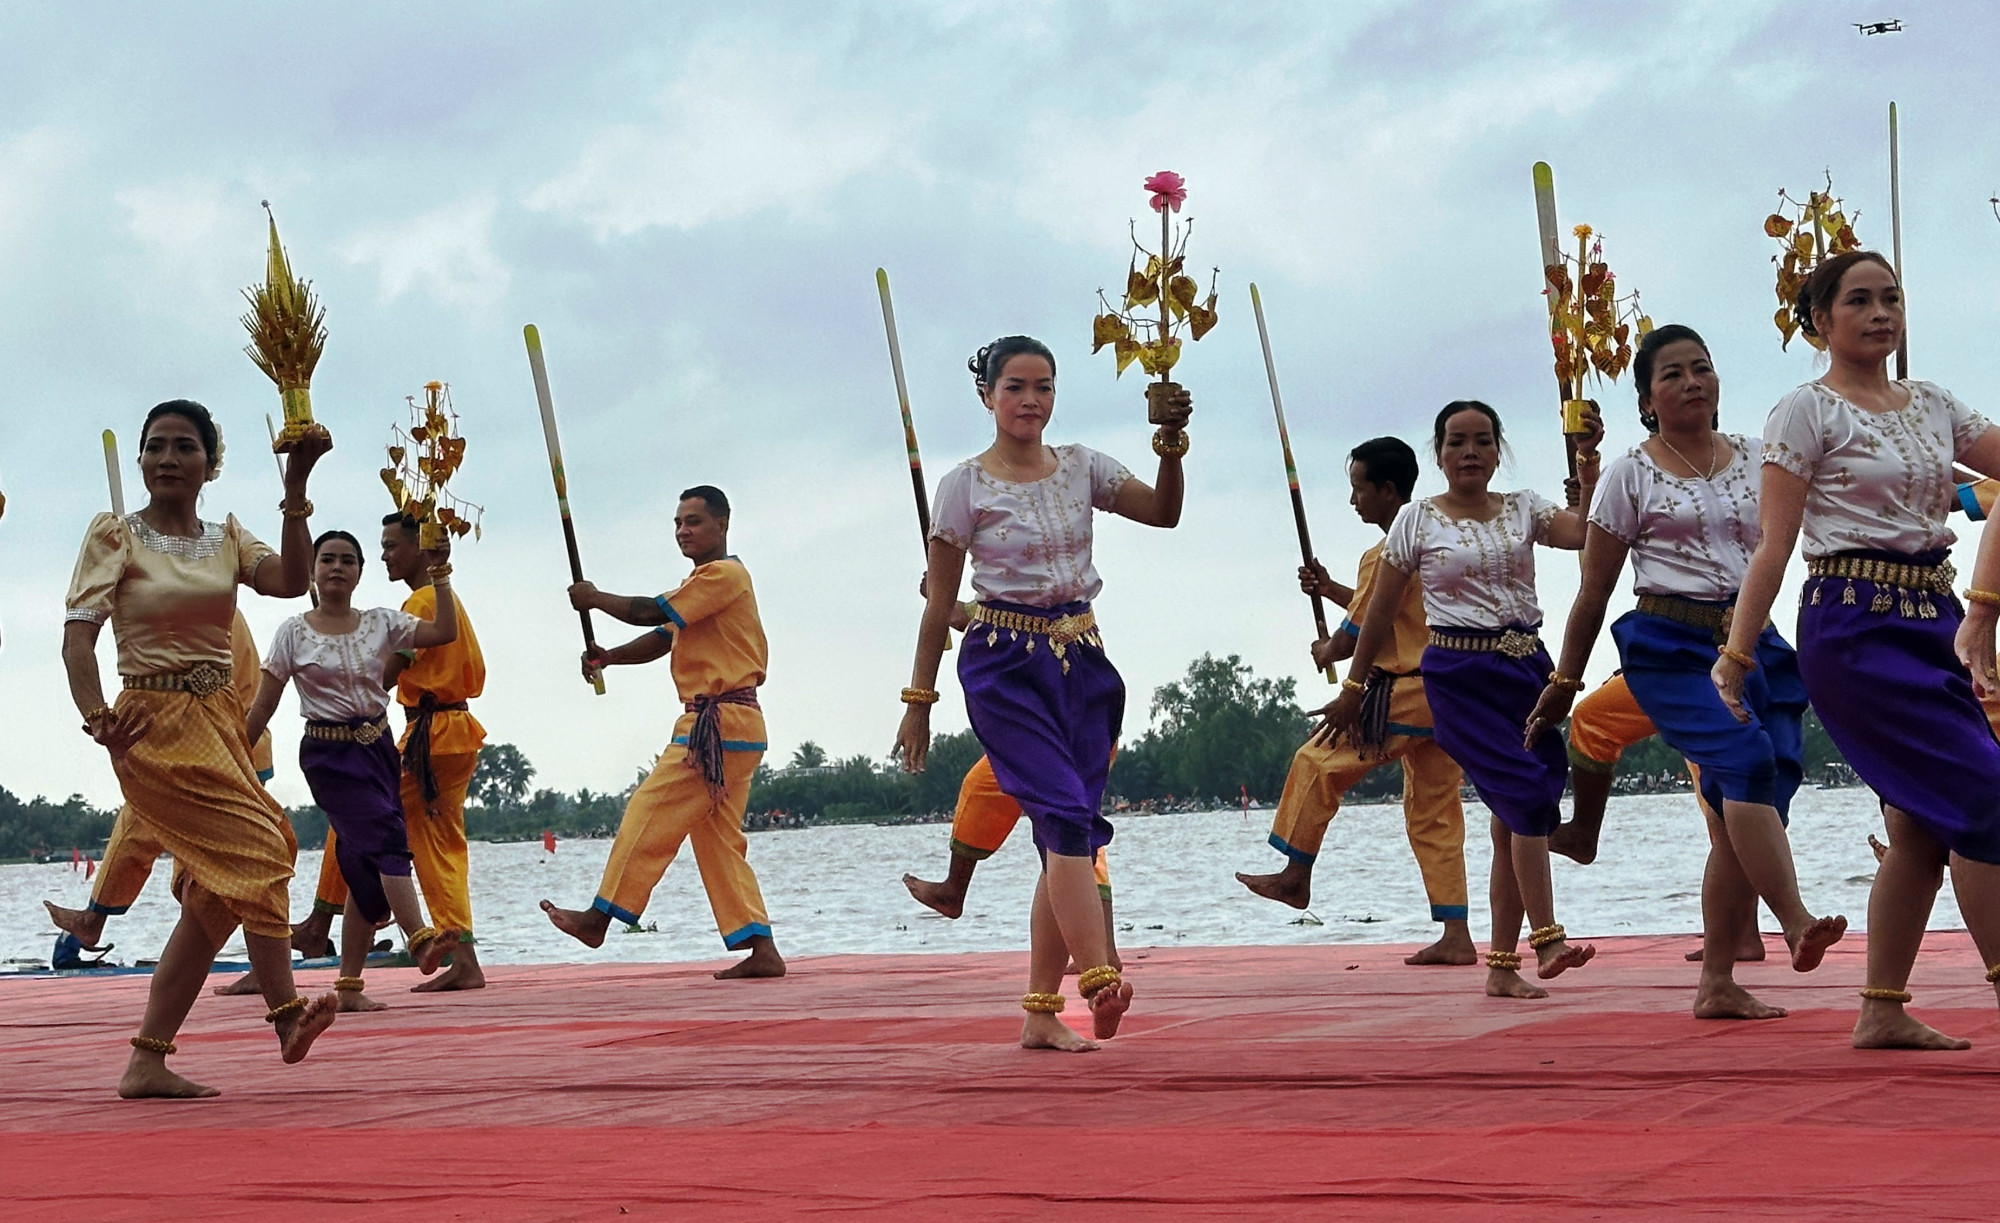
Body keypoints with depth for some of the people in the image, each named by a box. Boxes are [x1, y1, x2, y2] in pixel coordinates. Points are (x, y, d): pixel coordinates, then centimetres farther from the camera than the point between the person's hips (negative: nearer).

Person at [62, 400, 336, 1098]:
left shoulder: (227, 538, 12)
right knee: (256, 852, -16)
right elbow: (78, 634, -11)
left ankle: (148, 1062, 5)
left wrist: (296, 489, -14)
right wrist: (97, 718, -24)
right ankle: (287, 1013, -11)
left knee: (218, 890, 2)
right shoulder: (116, 535, -2)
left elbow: (290, 581, -7)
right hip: (156, 724, -6)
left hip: (220, 720, 6)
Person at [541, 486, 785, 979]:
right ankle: (761, 950, 4)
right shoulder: (703, 584, 25)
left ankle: (598, 918, -2)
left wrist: (595, 599, -2)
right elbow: (661, 639, 18)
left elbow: (652, 612, -16)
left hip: (718, 724, -11)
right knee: (717, 838, 8)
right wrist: (607, 658, 2)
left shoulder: (724, 574, -10)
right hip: (728, 726, 11)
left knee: (651, 814, -7)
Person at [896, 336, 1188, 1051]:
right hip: (1005, 666, -5)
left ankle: (1040, 1013, 8)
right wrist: (918, 700, -1)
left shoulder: (1080, 468, 9)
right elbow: (939, 602, 0)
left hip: (1080, 664, 5)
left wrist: (1172, 445, -14)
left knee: (1068, 833, 2)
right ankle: (1099, 977, -31)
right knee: (1066, 814, -22)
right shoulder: (966, 486, -2)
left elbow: (1164, 512, 3)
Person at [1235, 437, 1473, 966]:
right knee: (1434, 815, 9)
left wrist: (1325, 652, 9)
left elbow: (1357, 636, -11)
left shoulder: (1387, 555, -14)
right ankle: (1456, 937, 5)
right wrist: (1330, 589, 21)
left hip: (1404, 694, -9)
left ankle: (1295, 876, 15)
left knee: (1318, 764, 5)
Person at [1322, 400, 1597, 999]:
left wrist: (1588, 460, -19)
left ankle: (1502, 966, 8)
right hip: (1459, 675, -4)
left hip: (1527, 668, 4)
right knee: (1528, 794, -20)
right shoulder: (1418, 520, 2)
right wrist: (1352, 690, 7)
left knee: (1513, 821, 2)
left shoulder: (1523, 510, 9)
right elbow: (1380, 613, 6)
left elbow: (1588, 534, -9)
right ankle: (1547, 939, -23)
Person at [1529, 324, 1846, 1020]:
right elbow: (1594, 592, 8)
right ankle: (1797, 924, -36)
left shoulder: (1756, 459, 14)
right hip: (1672, 647, -4)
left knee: (1741, 816, -2)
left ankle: (1717, 983, 4)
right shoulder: (1632, 474, 4)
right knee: (1747, 760, -28)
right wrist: (1563, 683, 8)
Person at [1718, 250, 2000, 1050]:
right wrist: (1736, 656, -11)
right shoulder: (1807, 413, -3)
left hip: (1935, 622, 7)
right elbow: (1773, 546, -7)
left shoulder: (1932, 407, 14)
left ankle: (1883, 1013, 12)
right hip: (1854, 625, -7)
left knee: (1923, 823, 4)